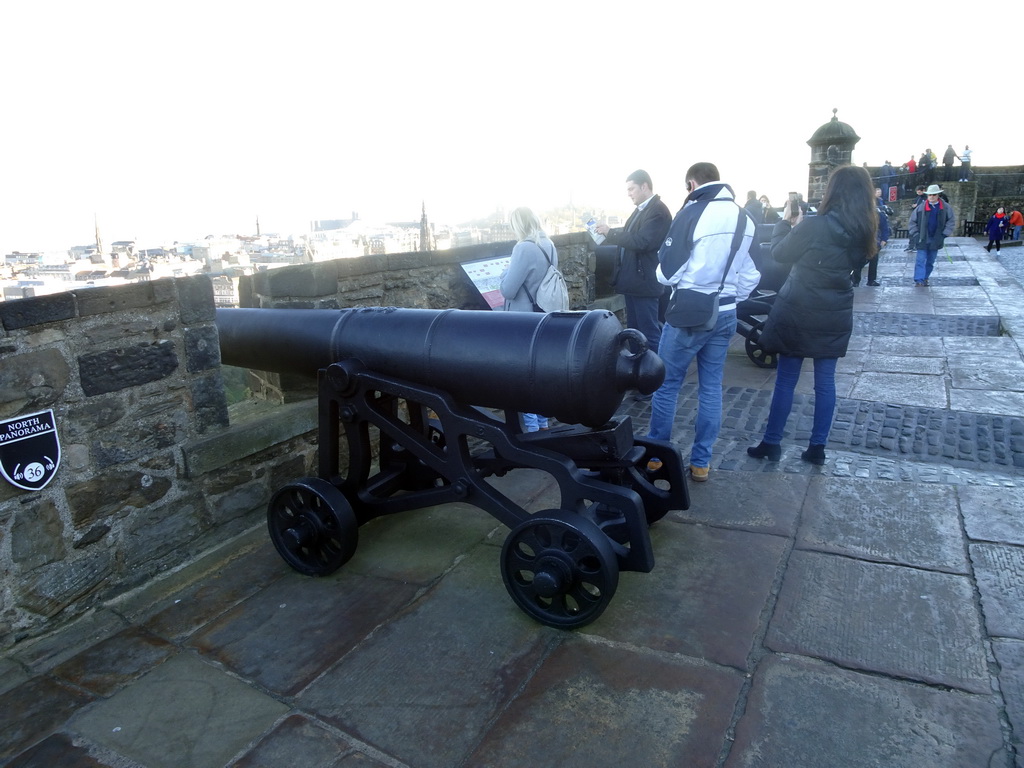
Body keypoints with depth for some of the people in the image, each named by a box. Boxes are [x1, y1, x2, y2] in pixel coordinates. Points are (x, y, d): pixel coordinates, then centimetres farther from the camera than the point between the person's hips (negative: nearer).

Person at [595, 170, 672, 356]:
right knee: (634, 332, 17)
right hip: (633, 280, 10)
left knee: (650, 334, -5)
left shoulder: (658, 210, -15)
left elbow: (641, 242, -24)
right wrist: (609, 233, 6)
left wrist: (610, 233, -18)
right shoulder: (641, 209, 14)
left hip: (644, 282, -10)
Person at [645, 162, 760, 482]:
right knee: (711, 389, 10)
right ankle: (700, 462, 17)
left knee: (666, 385, 7)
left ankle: (655, 455, 17)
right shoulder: (745, 219, 7)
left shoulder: (692, 213, -11)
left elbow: (668, 271, -12)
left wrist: (665, 277, 9)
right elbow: (751, 274, 11)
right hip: (725, 314, 6)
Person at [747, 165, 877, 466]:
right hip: (835, 316, 5)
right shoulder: (864, 233, 0)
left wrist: (787, 222, 9)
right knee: (825, 382, 11)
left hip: (798, 312, -5)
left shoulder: (813, 226, -19)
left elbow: (780, 254, -6)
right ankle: (817, 448, 18)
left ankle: (771, 443, 14)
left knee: (786, 379, 5)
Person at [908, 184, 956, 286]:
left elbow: (951, 221, 4)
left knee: (930, 261, 12)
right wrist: (916, 235, -6)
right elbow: (912, 222, 0)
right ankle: (919, 280, -11)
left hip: (936, 240, 2)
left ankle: (925, 278, 26)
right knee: (920, 260, -8)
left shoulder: (946, 207, -2)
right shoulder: (921, 207, -7)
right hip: (922, 239, -2)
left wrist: (944, 234, -4)